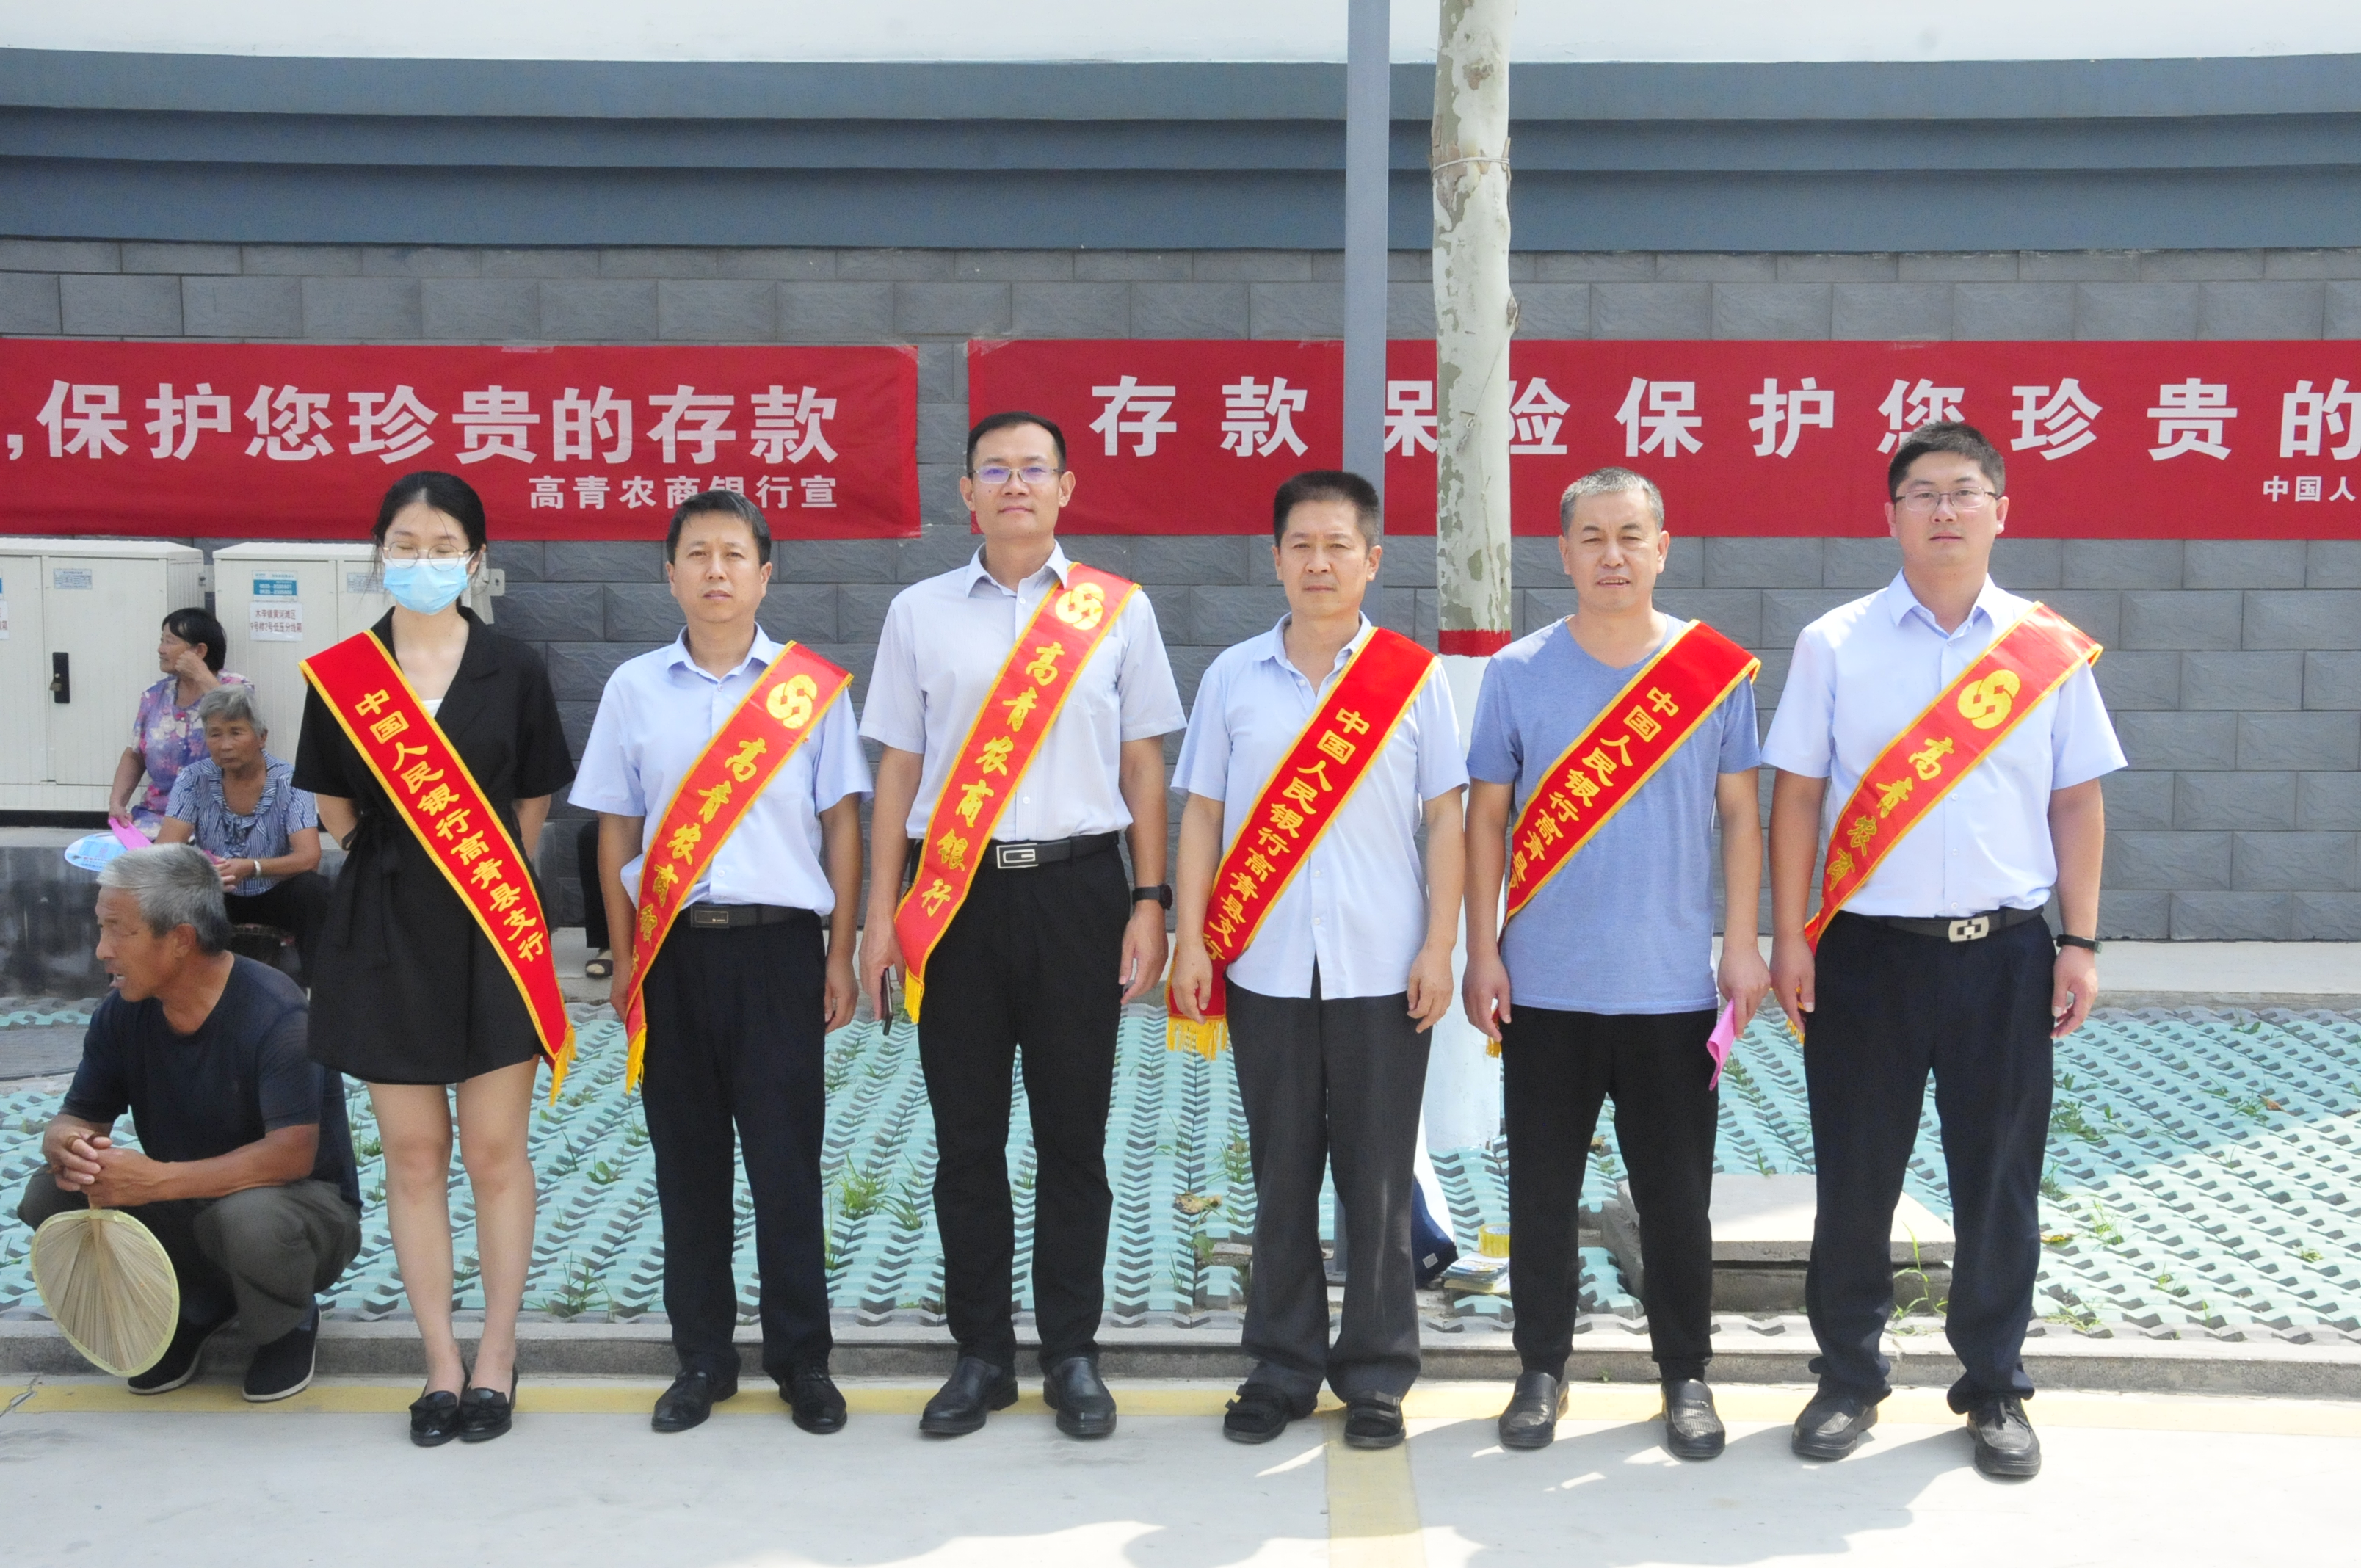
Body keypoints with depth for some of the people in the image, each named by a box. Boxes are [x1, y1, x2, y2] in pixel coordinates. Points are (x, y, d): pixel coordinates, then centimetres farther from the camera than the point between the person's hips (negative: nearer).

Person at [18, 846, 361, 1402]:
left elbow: (292, 1154, -33)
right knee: (51, 1194, -15)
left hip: (305, 1204, -6)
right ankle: (196, 1306, 5)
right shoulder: (121, 1014, -5)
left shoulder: (274, 1013, -25)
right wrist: (67, 1147, -27)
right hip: (190, 1210, 6)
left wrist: (156, 1180, -39)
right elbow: (78, 1118, -1)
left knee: (248, 1216, -40)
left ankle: (289, 1324, -3)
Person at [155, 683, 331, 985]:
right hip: (216, 896, 1)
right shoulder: (194, 779, -8)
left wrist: (251, 867, -43)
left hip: (274, 894, -1)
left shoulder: (288, 779, -14)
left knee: (313, 889, -32)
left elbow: (309, 857, -24)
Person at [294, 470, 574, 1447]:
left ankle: (496, 1359, 15)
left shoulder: (513, 672, -1)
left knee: (495, 1149, 3)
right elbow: (336, 814, 10)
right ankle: (441, 1364, 16)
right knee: (413, 1155, 6)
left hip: (490, 926, -1)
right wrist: (407, 864, 8)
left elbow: (530, 814, 7)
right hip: (384, 932, 1)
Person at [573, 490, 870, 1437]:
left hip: (778, 943, -2)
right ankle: (702, 1358, 20)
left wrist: (841, 953, 1)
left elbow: (841, 823, 5)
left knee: (787, 1161, 1)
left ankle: (801, 1358, 13)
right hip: (674, 946, 2)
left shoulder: (814, 685, 3)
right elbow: (616, 829, 9)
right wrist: (625, 960, 6)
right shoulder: (634, 688, 7)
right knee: (687, 1160, 8)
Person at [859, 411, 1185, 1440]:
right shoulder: (920, 613, 8)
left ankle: (1072, 1355, 18)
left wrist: (1150, 903, 1)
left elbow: (1144, 763, 7)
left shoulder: (1119, 610, 5)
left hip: (1077, 890, -1)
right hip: (957, 892, 1)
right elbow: (898, 767, 9)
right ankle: (981, 1354, 19)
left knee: (1073, 1135, 6)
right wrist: (881, 911, 4)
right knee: (967, 1137, 6)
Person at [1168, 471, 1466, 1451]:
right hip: (1265, 964, 1)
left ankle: (1376, 1376, 16)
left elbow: (1444, 819, 2)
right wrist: (1190, 941, -1)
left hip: (1383, 970, -1)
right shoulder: (1234, 676, 5)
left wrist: (1440, 946, -5)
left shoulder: (1413, 676, 2)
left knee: (1377, 1180, 5)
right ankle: (1281, 1368, 20)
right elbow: (1202, 815, 6)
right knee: (1281, 1176, 9)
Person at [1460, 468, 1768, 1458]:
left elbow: (1740, 815, 5)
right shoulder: (1517, 672, 1)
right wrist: (1481, 951, -1)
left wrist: (1743, 944, -1)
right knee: (1542, 1190, 8)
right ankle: (1543, 1367, 22)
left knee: (1677, 1193, 7)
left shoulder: (1718, 670, 1)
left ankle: (1686, 1374, 22)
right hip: (1544, 986, 1)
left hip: (1673, 986, 0)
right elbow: (1487, 817, 4)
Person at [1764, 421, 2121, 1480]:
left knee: (1999, 1180, 9)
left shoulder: (2050, 650, 4)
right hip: (1868, 948, -1)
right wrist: (1790, 937, -4)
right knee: (1856, 1177, 8)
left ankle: (1994, 1389, 25)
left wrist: (2080, 942, 2)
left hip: (2004, 953, 1)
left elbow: (2077, 801, 6)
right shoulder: (1835, 645, 0)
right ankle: (1847, 1379, 23)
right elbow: (1798, 795, 1)